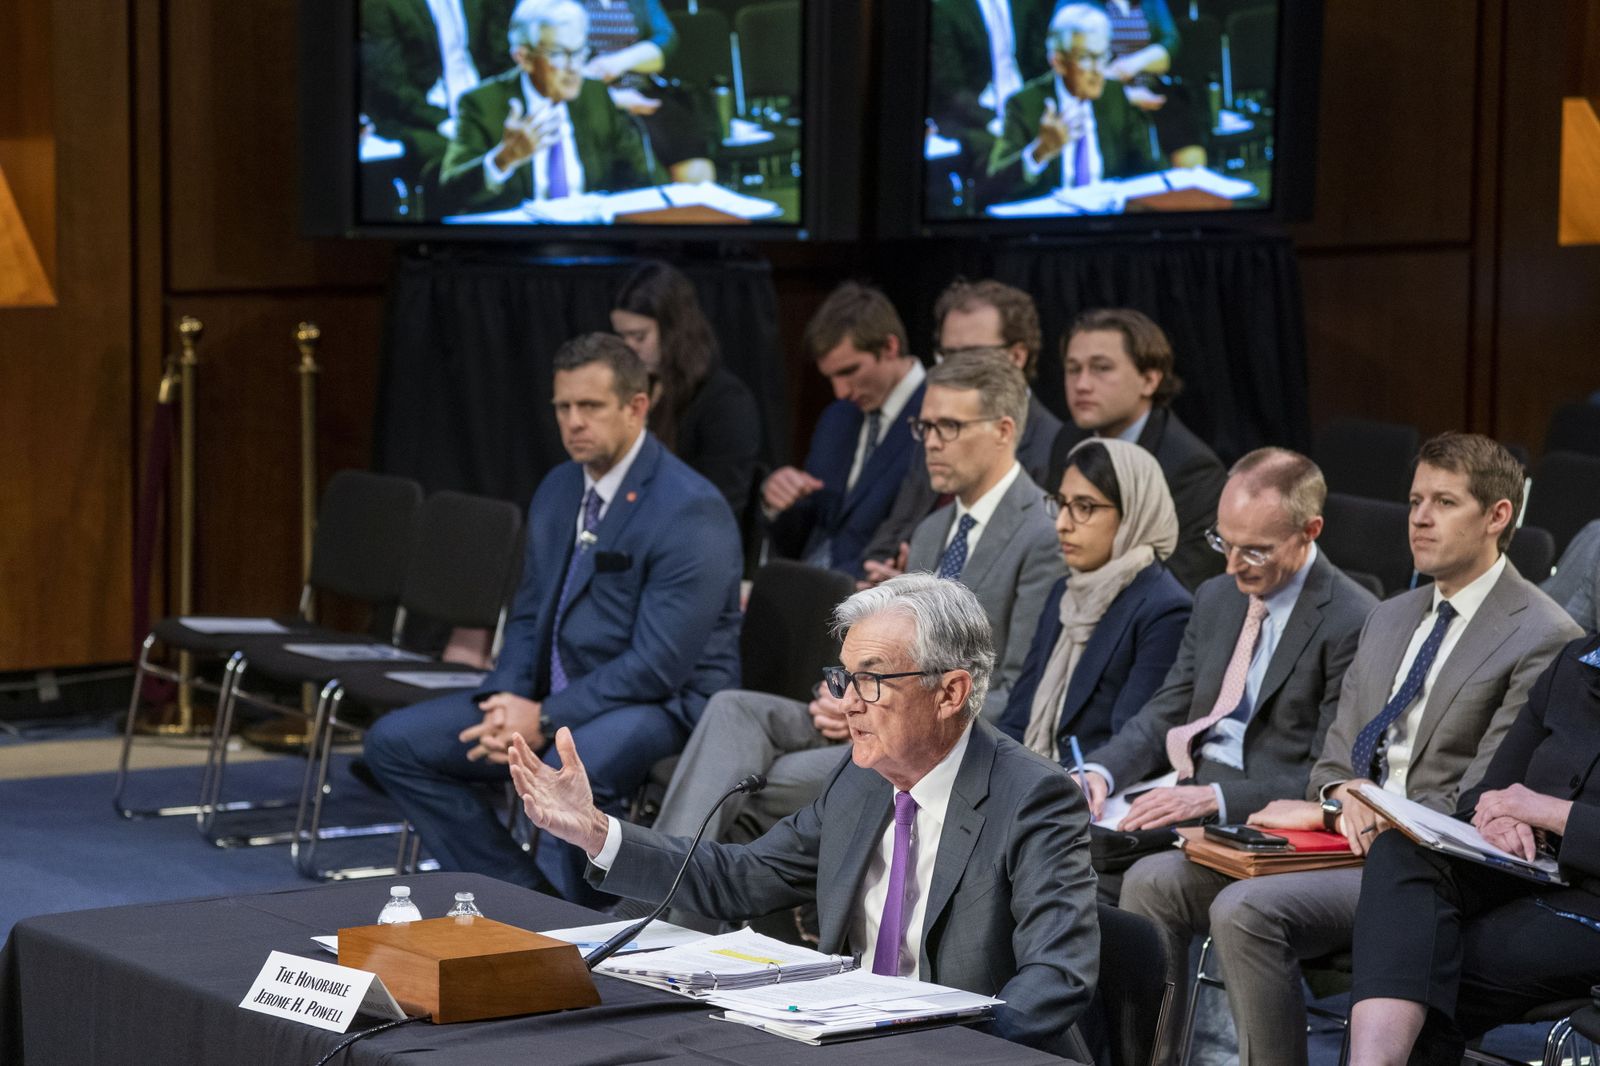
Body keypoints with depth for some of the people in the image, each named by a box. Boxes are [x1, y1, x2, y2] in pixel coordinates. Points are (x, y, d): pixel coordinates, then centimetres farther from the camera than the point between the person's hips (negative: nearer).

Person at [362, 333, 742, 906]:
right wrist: (507, 700, -5)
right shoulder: (558, 490, 11)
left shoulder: (690, 512, -16)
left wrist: (545, 719, -22)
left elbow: (659, 665, -21)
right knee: (394, 743, 0)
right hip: (554, 694, 9)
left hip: (666, 703, -8)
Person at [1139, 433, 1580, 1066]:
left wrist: (1329, 812, -13)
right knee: (1154, 885, -9)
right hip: (1347, 842, 8)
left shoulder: (1545, 639, -7)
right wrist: (1343, 795, -7)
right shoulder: (1389, 618, 20)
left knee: (1245, 911, -30)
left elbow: (1479, 805, -13)